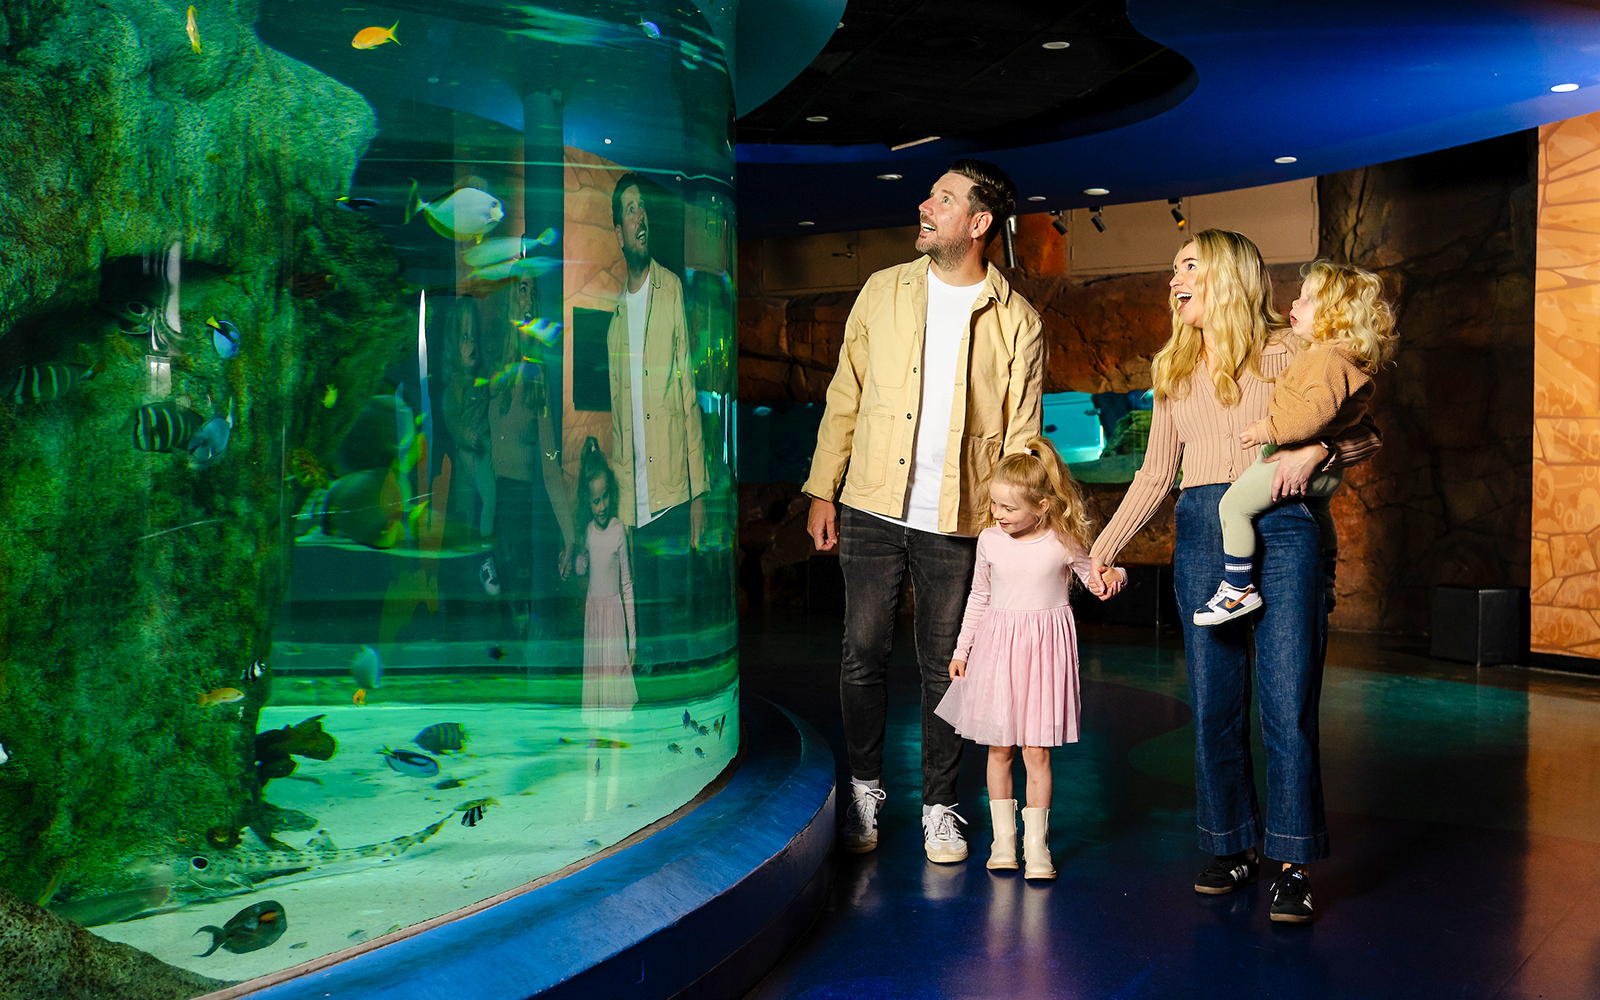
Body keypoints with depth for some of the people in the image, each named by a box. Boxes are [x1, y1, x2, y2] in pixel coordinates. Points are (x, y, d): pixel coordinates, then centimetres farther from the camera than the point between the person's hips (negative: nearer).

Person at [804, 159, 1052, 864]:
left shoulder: (1016, 320, 1)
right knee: (864, 654, 4)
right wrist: (823, 491, 4)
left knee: (943, 666, 6)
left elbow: (1021, 435, 3)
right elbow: (845, 396, 9)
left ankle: (938, 806, 21)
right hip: (872, 510, 2)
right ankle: (864, 788, 23)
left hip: (959, 521, -1)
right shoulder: (884, 291, 7)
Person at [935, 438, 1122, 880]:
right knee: (998, 748, 7)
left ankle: (1035, 843, 10)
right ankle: (1003, 838, 19)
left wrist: (1108, 578, -19)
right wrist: (962, 650, 14)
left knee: (1036, 752, -2)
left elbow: (1094, 573, 6)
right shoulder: (990, 541, -1)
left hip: (1044, 648, -2)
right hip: (997, 645, 3)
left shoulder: (1064, 542, -9)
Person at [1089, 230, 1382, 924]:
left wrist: (1315, 450, -15)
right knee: (1213, 705, 4)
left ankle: (1293, 865, 2)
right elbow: (1155, 473, 20)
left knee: (1288, 705, -6)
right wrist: (1102, 549, 13)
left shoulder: (1284, 353, 4)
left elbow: (1365, 436, 5)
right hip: (1200, 534, 5)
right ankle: (1234, 847, 16)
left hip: (1280, 527, -4)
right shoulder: (1173, 368, 18)